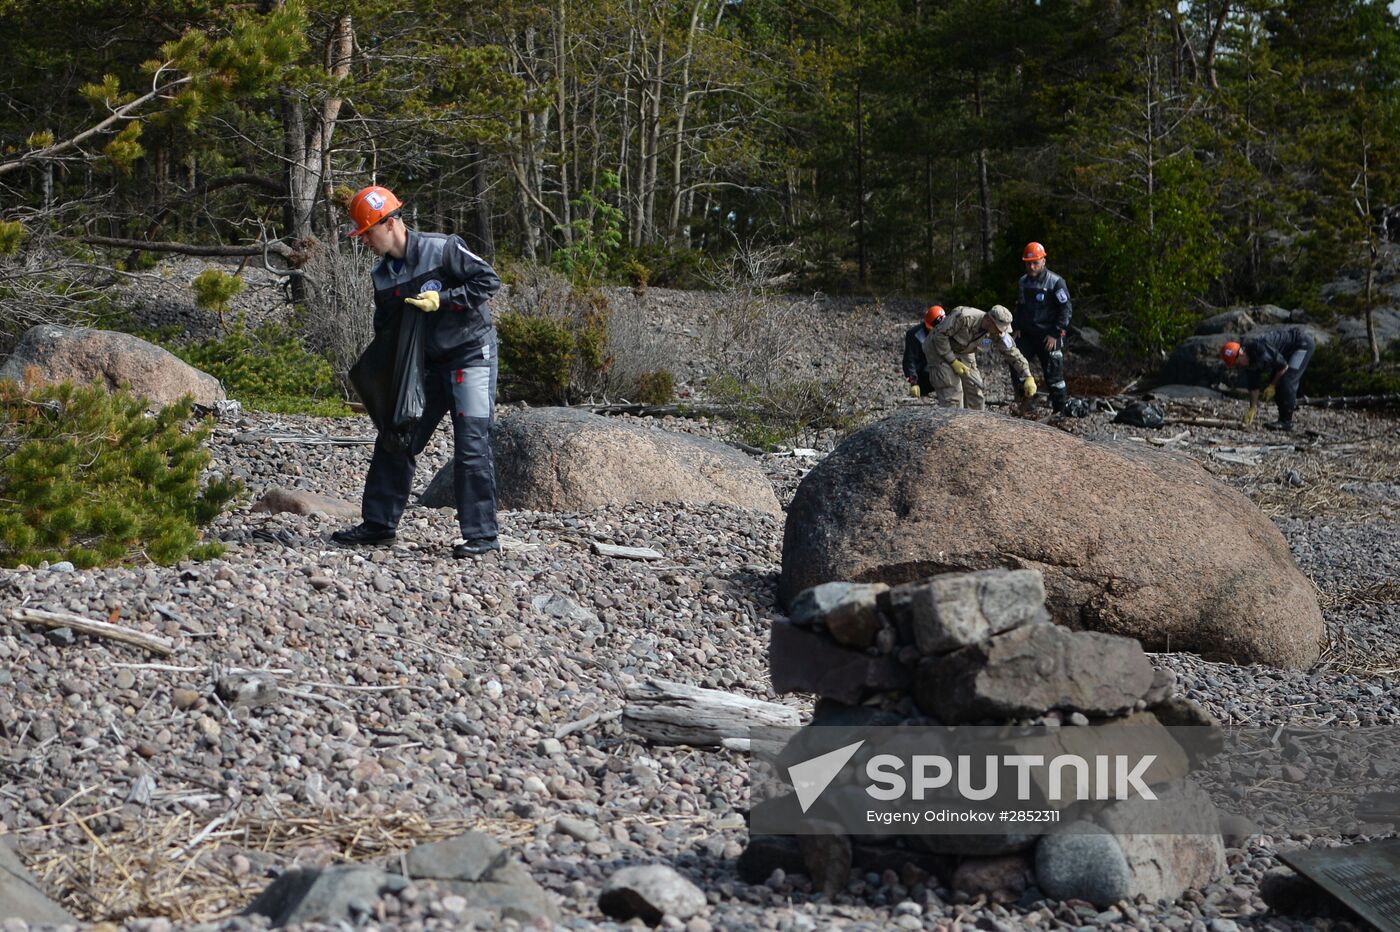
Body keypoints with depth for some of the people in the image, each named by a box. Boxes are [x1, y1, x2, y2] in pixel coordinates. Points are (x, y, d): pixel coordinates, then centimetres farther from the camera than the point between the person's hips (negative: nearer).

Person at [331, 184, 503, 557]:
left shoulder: (443, 249, -16)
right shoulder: (382, 275, 4)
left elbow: (489, 281, -16)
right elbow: (385, 330, 12)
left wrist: (443, 299, -23)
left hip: (471, 355, -7)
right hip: (427, 363, 7)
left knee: (471, 444, -12)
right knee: (395, 439, 8)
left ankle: (481, 534, -7)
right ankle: (379, 523, 18)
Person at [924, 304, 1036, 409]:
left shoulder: (997, 333, -17)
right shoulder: (964, 318, -36)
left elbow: (1013, 353, -9)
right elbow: (939, 335, -29)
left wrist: (1028, 377, -18)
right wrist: (953, 362, -26)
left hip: (963, 353, 6)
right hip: (939, 350, -6)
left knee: (976, 391, 2)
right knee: (952, 393, -17)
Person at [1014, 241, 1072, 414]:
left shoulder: (1055, 282, -10)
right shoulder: (1022, 282, 10)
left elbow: (1066, 310, -10)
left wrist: (1055, 334, -15)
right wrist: (1016, 327, 9)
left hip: (1048, 337, -5)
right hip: (1027, 334, 5)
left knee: (1053, 374, -1)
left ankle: (1060, 410, 9)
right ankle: (1025, 398, 0)